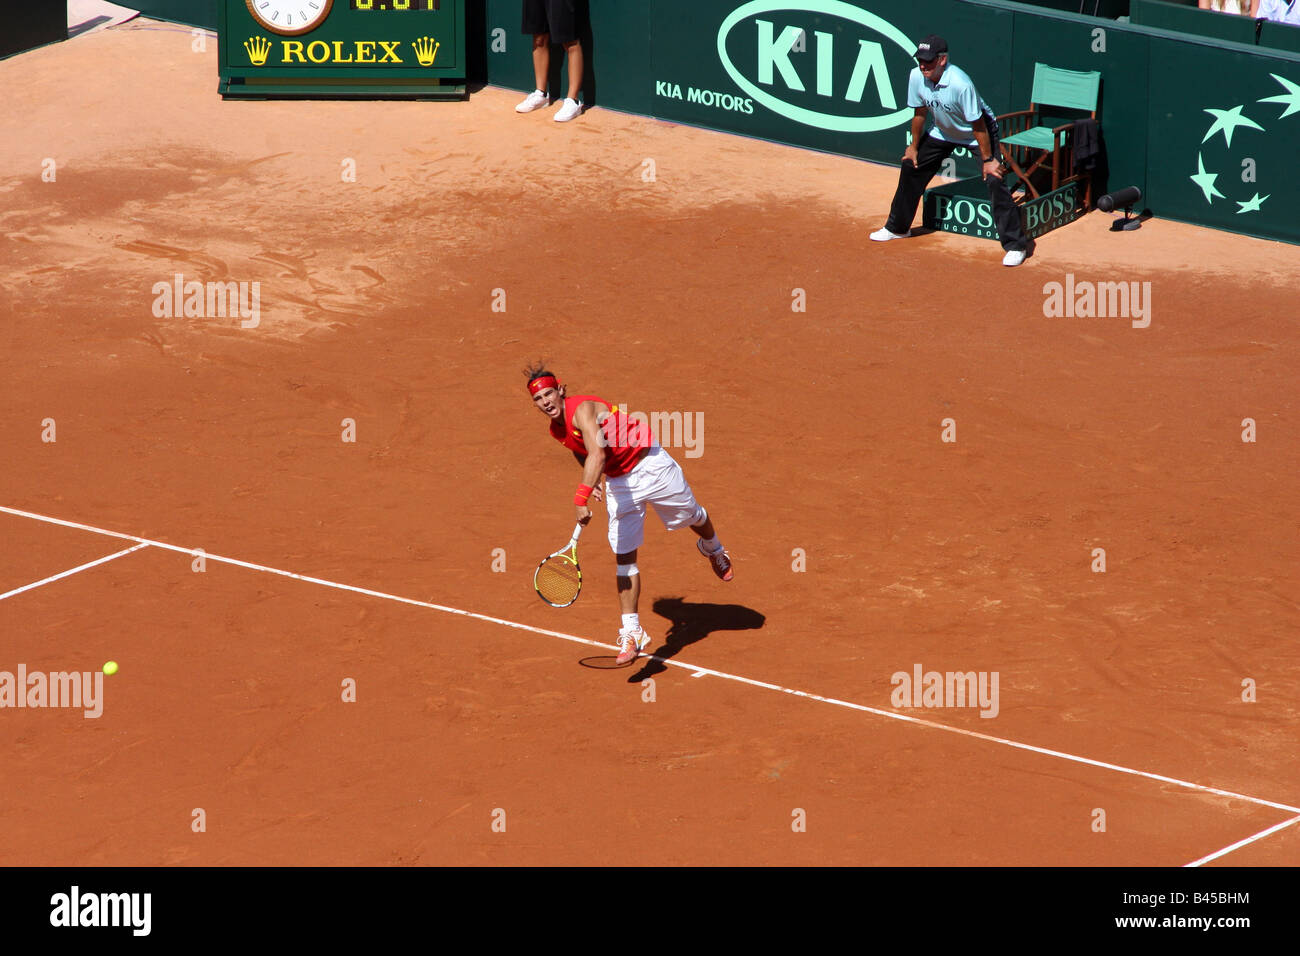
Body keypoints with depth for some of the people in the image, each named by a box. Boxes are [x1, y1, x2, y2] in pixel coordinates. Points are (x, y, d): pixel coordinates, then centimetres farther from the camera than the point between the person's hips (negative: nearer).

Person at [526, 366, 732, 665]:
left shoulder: (583, 409, -31)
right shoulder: (557, 431, -5)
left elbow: (597, 454, -46)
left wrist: (582, 497, -54)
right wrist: (591, 481, 13)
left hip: (650, 467, -6)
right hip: (617, 482, 6)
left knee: (693, 516, 20)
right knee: (624, 558, -4)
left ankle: (713, 548, 56)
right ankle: (631, 632, -6)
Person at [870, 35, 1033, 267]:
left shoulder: (960, 84, -37)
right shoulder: (916, 77, -18)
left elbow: (978, 125, -29)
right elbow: (919, 114, 0)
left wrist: (987, 160, -23)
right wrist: (914, 147, 9)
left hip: (977, 133, -7)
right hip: (943, 132, 7)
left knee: (994, 180, -20)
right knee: (910, 167, 12)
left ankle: (1015, 245, -15)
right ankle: (897, 228, 33)